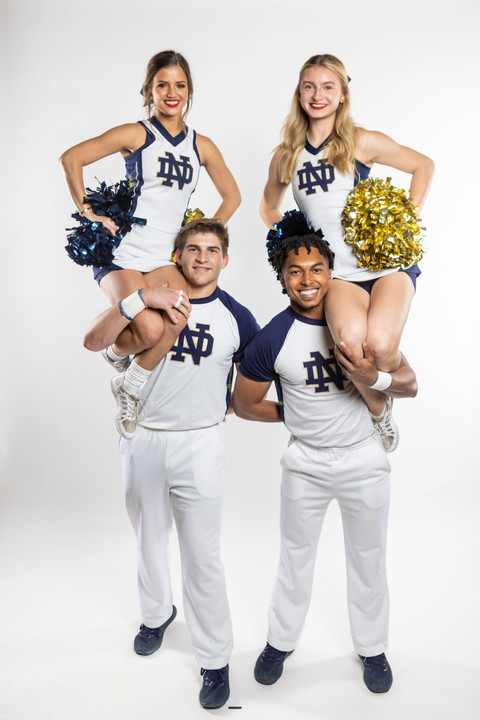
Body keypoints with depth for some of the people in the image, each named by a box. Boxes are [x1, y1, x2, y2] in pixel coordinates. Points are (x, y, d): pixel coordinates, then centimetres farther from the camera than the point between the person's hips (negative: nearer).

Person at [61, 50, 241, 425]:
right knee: (150, 329, -27)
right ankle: (116, 350, 13)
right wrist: (88, 212, -8)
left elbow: (232, 196, 21)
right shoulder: (136, 134, 0)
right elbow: (71, 158, -4)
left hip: (165, 256, 4)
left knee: (177, 319, -27)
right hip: (121, 253, -3)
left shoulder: (201, 146, 12)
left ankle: (131, 391, -2)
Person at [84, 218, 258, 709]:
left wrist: (225, 405, 0)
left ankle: (215, 659, 17)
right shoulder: (154, 299, 0)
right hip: (142, 439, 3)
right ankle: (156, 614, 46)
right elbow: (95, 340, -10)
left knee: (201, 557, 0)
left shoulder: (236, 317, -1)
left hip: (197, 443, -2)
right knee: (149, 539, 21)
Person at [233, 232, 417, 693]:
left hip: (364, 459, 2)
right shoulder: (272, 339, -13)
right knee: (296, 556, 14)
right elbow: (245, 404, 0)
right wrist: (294, 413, -2)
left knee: (368, 557, 15)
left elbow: (410, 383, -6)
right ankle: (280, 641, 37)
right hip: (306, 461, -1)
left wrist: (374, 378, -25)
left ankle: (372, 648, 37)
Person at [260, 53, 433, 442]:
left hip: (389, 263, -1)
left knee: (380, 343, -29)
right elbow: (269, 207, 28)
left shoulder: (362, 142, 2)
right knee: (350, 340, -32)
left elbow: (424, 165, 15)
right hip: (339, 273, 1)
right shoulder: (286, 155, 11)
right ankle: (379, 413, -2)